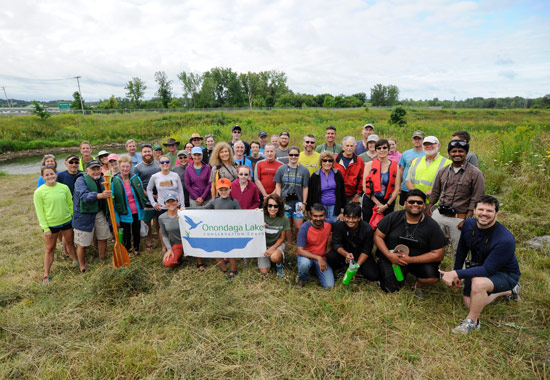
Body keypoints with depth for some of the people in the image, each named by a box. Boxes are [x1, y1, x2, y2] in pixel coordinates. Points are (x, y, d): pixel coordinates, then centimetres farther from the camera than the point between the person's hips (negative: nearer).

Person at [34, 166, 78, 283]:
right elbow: (39, 212, -9)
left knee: (69, 243, 19)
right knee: (50, 249, 8)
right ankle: (46, 275, 20)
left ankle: (75, 261, 40)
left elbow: (70, 204, 5)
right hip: (50, 225, -2)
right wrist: (45, 228, -11)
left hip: (67, 221, 2)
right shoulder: (39, 192, -12)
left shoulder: (64, 187, -4)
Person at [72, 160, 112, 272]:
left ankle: (102, 260, 34)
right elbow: (84, 196, -35)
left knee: (103, 237, 14)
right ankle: (82, 266, 22)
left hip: (99, 213, 6)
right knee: (82, 243, 3)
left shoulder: (101, 179, 4)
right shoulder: (81, 180, -16)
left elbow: (107, 196, 20)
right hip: (84, 215, -6)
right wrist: (100, 195, -49)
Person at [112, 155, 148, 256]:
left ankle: (136, 249, 38)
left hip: (137, 212, 2)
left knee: (137, 232, 15)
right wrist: (116, 218, -6)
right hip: (124, 214, -2)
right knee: (126, 235, 10)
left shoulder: (136, 178, -4)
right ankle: (127, 250, 34)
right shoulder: (115, 181, -11)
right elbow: (112, 201, -6)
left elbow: (142, 193, 9)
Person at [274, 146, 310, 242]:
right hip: (285, 202, 1)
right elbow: (278, 186, 6)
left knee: (299, 227, -2)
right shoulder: (281, 169, 5)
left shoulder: (304, 170, 3)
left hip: (298, 202, -1)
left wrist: (304, 203, -2)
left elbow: (305, 188, 3)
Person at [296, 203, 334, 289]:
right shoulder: (305, 228, -21)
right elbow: (300, 250, -24)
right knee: (304, 263, -39)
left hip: (322, 258, 3)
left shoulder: (328, 225, -7)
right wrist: (318, 258, -32)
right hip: (306, 256, -3)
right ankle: (302, 278, -2)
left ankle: (316, 269, 17)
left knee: (329, 286, -13)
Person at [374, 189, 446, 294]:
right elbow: (378, 236, -2)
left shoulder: (432, 226, -7)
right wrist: (389, 255, -17)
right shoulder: (394, 217, -6)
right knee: (390, 289, -12)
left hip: (418, 261, 0)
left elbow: (437, 254, -8)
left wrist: (410, 259, -17)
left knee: (433, 277, -28)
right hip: (391, 258, 0)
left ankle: (418, 285, 10)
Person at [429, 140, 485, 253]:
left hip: (459, 219, -4)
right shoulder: (443, 171, 9)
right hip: (438, 215, 4)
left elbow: (476, 200, -8)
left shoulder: (475, 173, -4)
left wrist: (466, 221, -13)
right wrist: (428, 213, 13)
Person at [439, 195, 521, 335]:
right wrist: (455, 272, 6)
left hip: (505, 274, -7)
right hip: (478, 267, 7)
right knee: (469, 303, 8)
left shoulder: (505, 239, -32)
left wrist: (457, 274, -36)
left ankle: (472, 321, -11)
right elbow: (462, 249, 4)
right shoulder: (469, 224, -13)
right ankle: (508, 291, 30)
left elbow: (487, 270, -32)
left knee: (478, 282, -38)